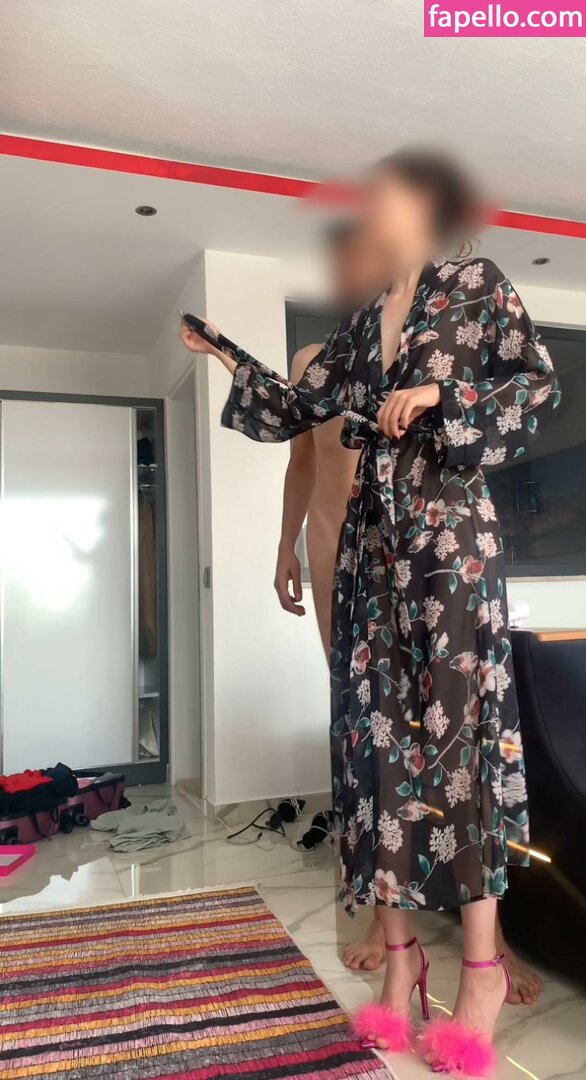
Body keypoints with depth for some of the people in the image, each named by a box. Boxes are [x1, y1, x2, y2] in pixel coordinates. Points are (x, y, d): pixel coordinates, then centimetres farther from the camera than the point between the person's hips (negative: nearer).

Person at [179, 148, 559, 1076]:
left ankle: (483, 964, 5)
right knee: (378, 728, 1)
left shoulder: (477, 285, 7)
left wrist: (438, 396, -12)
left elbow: (541, 387, -2)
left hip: (450, 532, -5)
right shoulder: (360, 327, 21)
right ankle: (399, 948, 11)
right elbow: (295, 410, 22)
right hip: (371, 542, 5)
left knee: (456, 721, -8)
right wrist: (226, 357, 25)